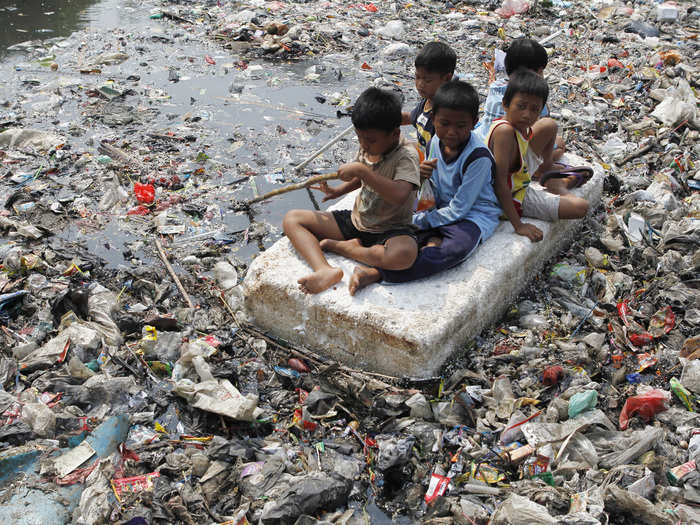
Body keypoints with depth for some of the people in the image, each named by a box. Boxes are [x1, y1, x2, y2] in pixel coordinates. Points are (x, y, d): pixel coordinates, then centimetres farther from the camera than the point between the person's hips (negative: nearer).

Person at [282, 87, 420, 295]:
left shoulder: (406, 155, -20)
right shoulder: (367, 147, 1)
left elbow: (399, 196, -38)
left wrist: (362, 170, -34)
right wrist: (338, 191, 6)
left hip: (391, 230, -7)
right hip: (356, 221, 7)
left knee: (404, 254, -43)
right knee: (292, 219, -4)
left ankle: (342, 247, -17)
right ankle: (325, 270, -31)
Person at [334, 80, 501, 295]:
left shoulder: (479, 157, -23)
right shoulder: (435, 142, -1)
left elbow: (458, 209, -21)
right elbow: (433, 192, 9)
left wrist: (418, 221, -19)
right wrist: (420, 175, -15)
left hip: (474, 215, -8)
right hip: (442, 207, 8)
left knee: (456, 248, -39)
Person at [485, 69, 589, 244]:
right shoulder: (504, 131, -34)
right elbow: (500, 182, -35)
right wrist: (518, 225, -34)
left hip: (521, 180, 10)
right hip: (514, 197, -10)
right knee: (580, 207, -15)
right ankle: (555, 186, 19)